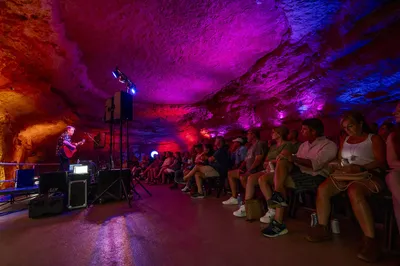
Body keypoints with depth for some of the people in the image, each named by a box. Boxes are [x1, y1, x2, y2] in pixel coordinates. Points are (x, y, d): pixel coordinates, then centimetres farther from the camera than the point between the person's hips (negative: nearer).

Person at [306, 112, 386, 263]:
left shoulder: (374, 139, 6)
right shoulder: (345, 141, 23)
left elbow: (381, 162, -7)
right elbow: (340, 159, 19)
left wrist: (359, 168, -23)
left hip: (368, 175, -5)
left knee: (354, 192, -39)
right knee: (322, 189, -22)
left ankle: (370, 240, -33)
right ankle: (323, 229, -12)